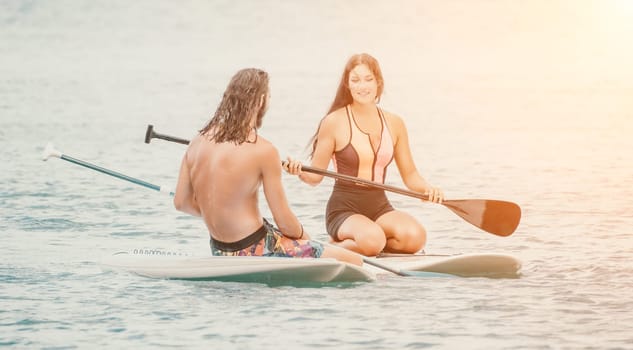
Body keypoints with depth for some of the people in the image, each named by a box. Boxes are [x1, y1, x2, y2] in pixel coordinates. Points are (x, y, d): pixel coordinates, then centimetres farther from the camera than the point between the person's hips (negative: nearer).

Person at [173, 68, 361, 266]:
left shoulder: (198, 141, 0)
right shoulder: (263, 150, -18)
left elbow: (181, 202, 6)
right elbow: (284, 222, -13)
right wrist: (302, 235, 7)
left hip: (219, 252, 8)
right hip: (255, 251, -8)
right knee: (354, 262, -6)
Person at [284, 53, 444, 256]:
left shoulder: (394, 123, 9)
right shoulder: (334, 122, -4)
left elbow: (410, 175, 13)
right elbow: (315, 176, -2)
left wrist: (427, 189, -7)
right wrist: (300, 171, -24)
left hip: (380, 208, 4)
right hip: (344, 209, -4)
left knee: (415, 236, -27)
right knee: (372, 238, -37)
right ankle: (339, 247, -3)